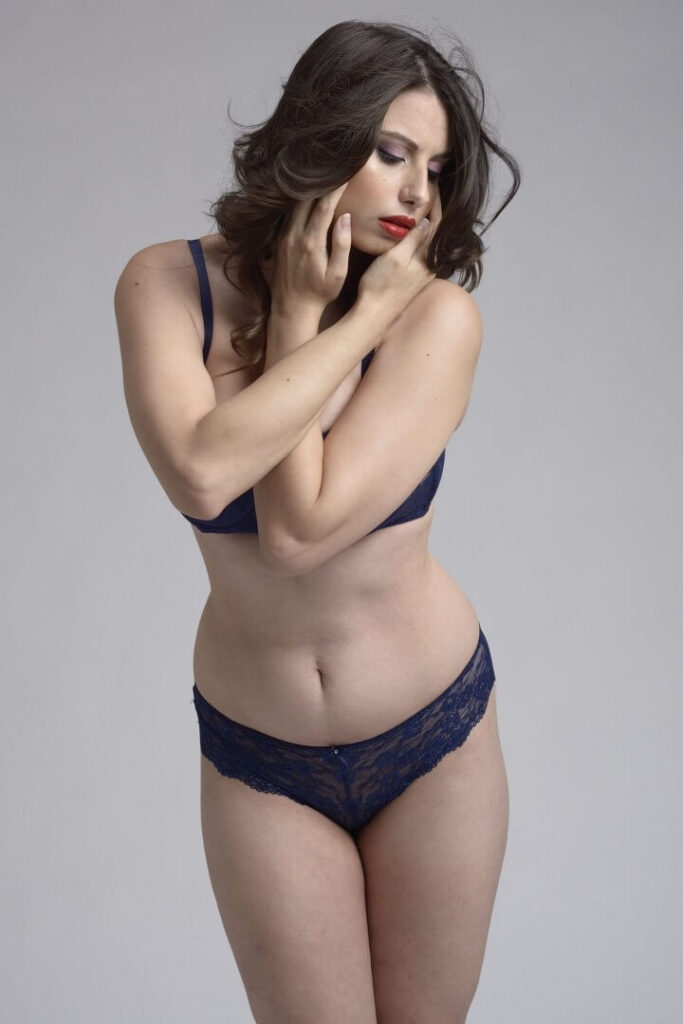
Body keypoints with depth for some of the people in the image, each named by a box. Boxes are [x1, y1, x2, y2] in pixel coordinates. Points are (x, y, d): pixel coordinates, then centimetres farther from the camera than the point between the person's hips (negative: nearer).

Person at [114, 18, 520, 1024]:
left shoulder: (438, 314, -16)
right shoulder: (167, 283, -11)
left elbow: (302, 530, -25)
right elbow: (201, 476, -29)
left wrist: (298, 322, -19)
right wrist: (350, 320, -22)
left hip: (435, 731, 0)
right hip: (259, 755, 1)